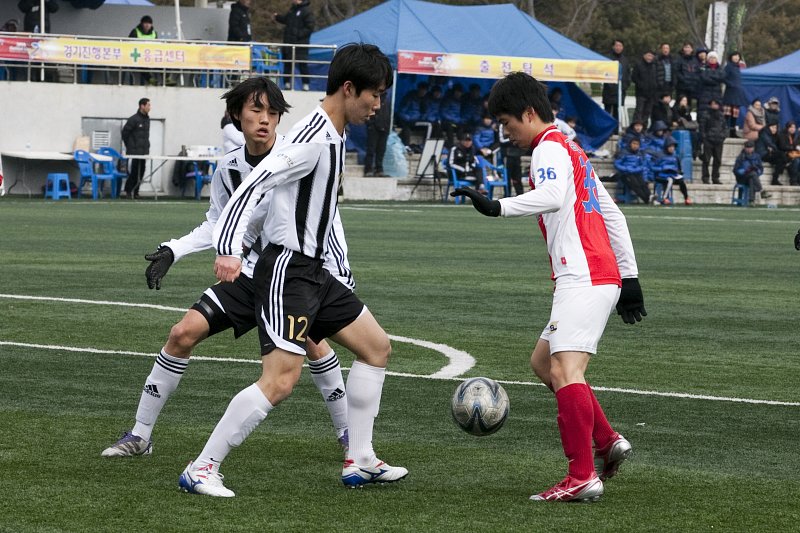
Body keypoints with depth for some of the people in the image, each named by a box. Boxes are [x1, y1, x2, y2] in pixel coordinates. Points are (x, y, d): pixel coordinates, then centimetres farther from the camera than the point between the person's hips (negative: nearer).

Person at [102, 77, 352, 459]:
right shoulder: (228, 169, -1)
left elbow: (327, 220, -10)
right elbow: (217, 225, 14)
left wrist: (340, 274, -15)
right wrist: (172, 251, 2)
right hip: (253, 272, 4)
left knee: (312, 340, -29)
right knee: (183, 333, -6)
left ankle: (346, 433, -6)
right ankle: (140, 435, 5)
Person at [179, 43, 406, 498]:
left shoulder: (333, 136, 12)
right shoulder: (313, 140, -18)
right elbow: (253, 185, -26)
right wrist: (229, 250, -34)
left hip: (312, 271, 11)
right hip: (288, 269, -11)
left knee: (377, 346, 15)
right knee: (282, 378, -19)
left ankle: (360, 462, 19)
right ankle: (202, 469, -12)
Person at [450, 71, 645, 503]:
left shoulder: (549, 148, -6)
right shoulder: (573, 151, 24)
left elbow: (553, 196, -28)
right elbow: (613, 216, 25)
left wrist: (497, 207, -35)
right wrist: (629, 277, 25)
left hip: (582, 280, -10)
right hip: (605, 277, 10)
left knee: (565, 371, -18)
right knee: (542, 361, 18)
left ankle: (582, 477, -26)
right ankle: (607, 443, 14)